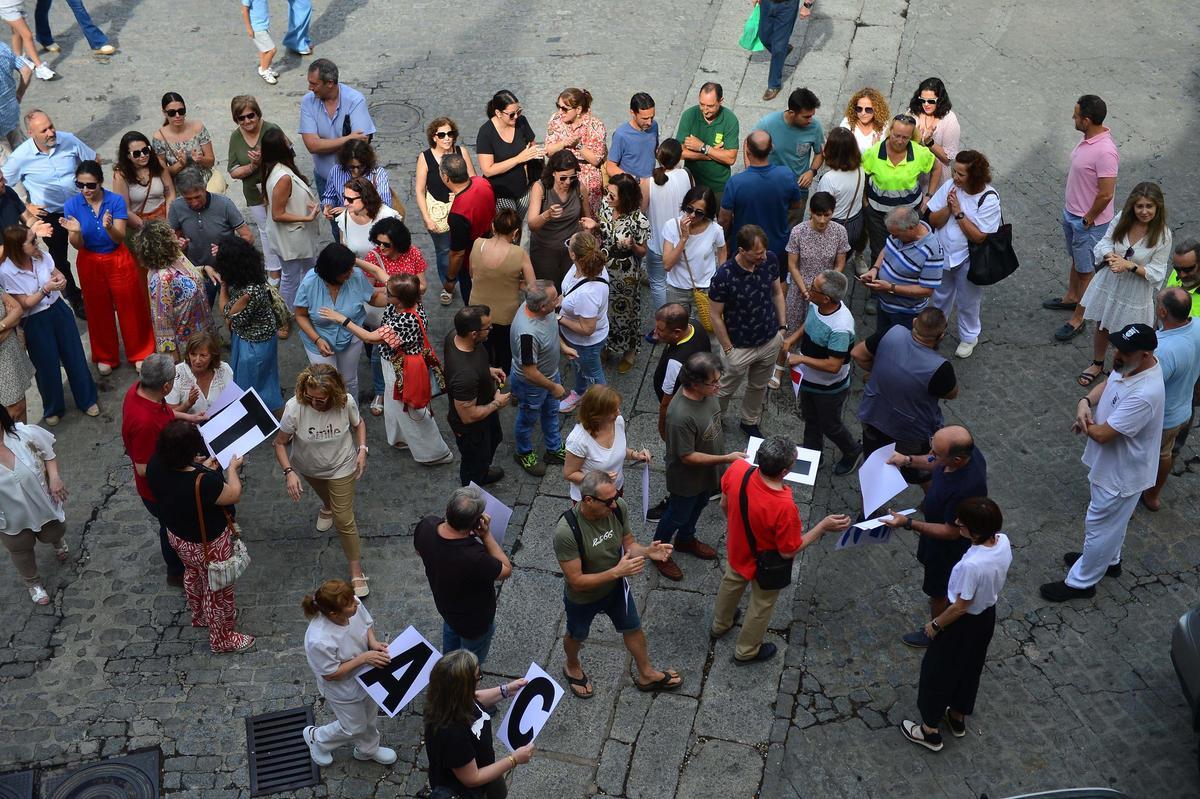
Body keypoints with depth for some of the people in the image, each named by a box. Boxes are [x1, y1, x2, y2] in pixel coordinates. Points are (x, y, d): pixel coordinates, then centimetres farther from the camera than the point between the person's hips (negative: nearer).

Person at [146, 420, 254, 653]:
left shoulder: (155, 466, -23)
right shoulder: (204, 483, -42)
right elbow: (233, 495, -21)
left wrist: (200, 468, 3)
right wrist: (232, 468, -5)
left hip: (177, 536, 7)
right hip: (208, 545, -7)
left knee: (193, 574, 35)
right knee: (218, 590, 20)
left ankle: (199, 615, 61)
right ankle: (222, 638, 43)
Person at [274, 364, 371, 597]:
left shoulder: (346, 402, -31)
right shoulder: (294, 408, -35)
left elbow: (358, 423, -6)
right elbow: (280, 443, -22)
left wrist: (362, 449, -19)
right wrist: (289, 472, -34)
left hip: (341, 467, -2)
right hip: (309, 468, 2)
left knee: (344, 520, -4)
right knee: (324, 494, 35)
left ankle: (356, 572, 9)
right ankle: (328, 507, 73)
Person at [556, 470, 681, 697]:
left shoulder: (618, 507, -26)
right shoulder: (566, 532, -41)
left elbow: (628, 543, -9)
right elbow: (576, 581, -32)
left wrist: (647, 551, -30)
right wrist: (617, 571, -39)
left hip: (615, 587, 4)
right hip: (583, 598, -4)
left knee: (633, 628, 26)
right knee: (577, 636, 27)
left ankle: (646, 674, 53)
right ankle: (572, 667, 61)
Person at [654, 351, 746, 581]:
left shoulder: (706, 392, -18)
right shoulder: (681, 416, -42)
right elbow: (687, 457, -30)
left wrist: (724, 455, 16)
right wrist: (726, 458, -30)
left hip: (708, 472, 7)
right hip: (687, 478, -7)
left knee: (698, 506, 31)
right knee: (677, 515, 19)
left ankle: (686, 540, 58)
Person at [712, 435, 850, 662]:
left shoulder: (737, 469, -30)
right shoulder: (784, 507, -44)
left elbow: (724, 504, -8)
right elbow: (789, 551, -25)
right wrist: (823, 527, -22)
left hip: (736, 548, 5)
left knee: (731, 583, 35)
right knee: (761, 605, 26)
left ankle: (720, 625, 64)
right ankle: (746, 651, 52)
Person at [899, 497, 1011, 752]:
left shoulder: (971, 565, -40)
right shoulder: (1003, 542, -18)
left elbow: (960, 607, -25)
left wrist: (935, 625, -11)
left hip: (964, 623, -7)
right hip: (988, 616, 7)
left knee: (938, 670, 15)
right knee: (970, 667, 29)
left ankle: (930, 731, 32)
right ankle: (958, 717, 51)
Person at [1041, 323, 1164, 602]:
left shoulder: (1144, 395, -40)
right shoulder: (1131, 365, -13)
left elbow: (1102, 434, -33)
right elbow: (1106, 384, 6)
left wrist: (1084, 424, -12)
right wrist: (1085, 402, -15)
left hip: (1121, 473, -9)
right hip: (1111, 463, 9)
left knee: (1099, 525, 12)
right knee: (1110, 522, 31)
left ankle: (1081, 582, 32)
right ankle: (1108, 560, 54)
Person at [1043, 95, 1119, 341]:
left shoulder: (1105, 152, -32)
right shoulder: (1089, 138, -3)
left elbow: (1106, 194, -28)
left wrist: (1088, 219, -17)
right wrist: (1072, 210, 15)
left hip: (1089, 222, -9)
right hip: (1072, 213, 9)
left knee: (1086, 270, 8)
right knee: (1075, 259, 28)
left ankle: (1078, 318, 22)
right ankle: (1071, 297, 50)